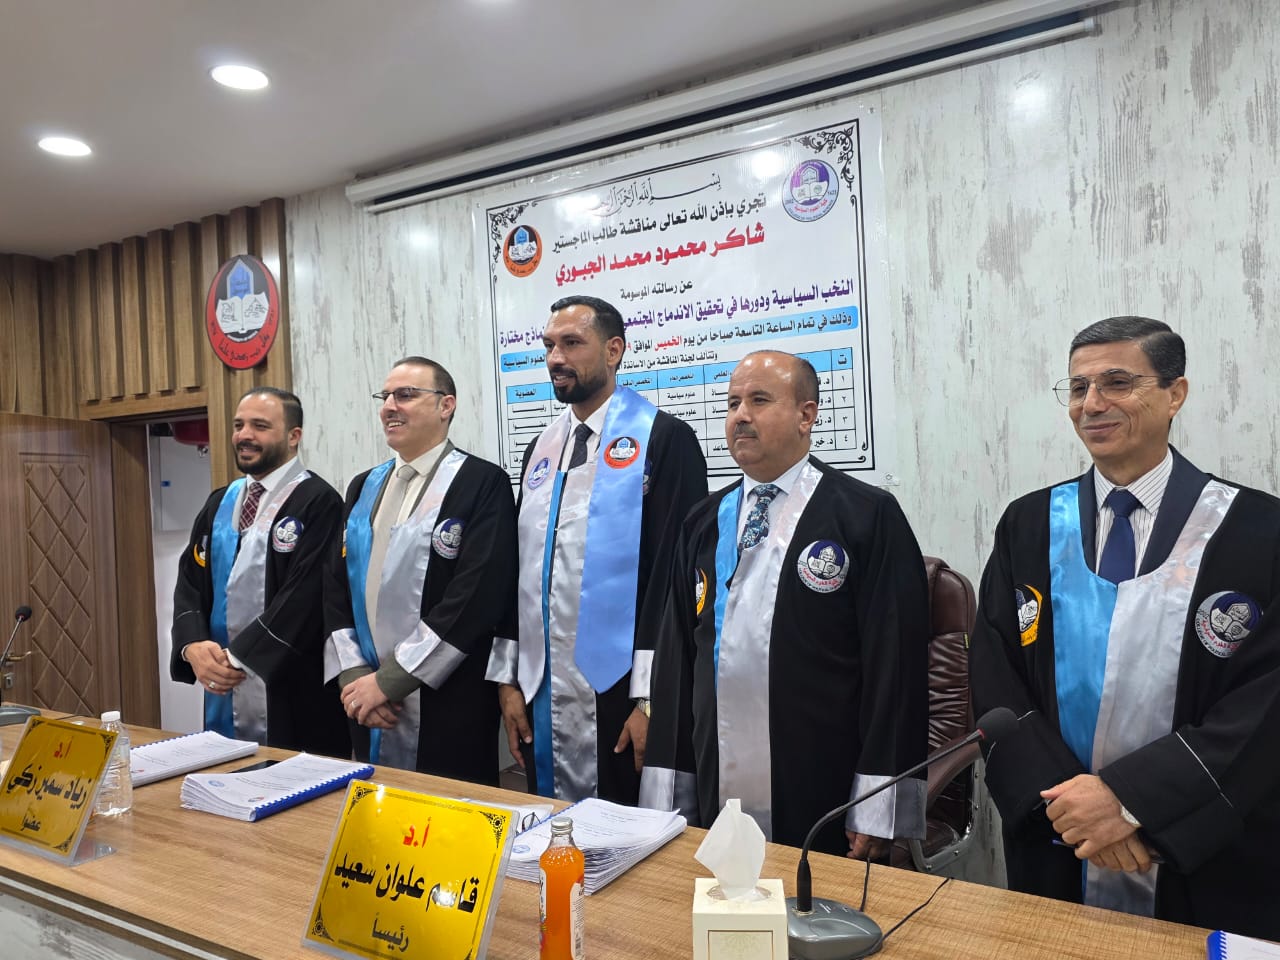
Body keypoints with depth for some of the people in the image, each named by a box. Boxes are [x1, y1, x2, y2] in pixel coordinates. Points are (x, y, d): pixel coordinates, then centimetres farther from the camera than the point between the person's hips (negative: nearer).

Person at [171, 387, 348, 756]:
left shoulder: (318, 503, -11)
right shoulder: (220, 503, 13)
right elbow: (189, 582, 9)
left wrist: (239, 657, -18)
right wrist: (194, 645, -9)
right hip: (224, 692, 7)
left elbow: (304, 596, -19)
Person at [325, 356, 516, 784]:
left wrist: (388, 680, -15)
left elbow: (478, 596, -18)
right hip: (369, 705, 6)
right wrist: (353, 676, -5)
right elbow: (337, 586, 9)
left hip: (450, 711, -5)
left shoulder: (483, 483, -9)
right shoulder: (364, 487, 12)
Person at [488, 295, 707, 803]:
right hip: (542, 696, 6)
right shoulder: (541, 449, 13)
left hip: (621, 694, -6)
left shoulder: (664, 439, -7)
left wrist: (651, 697, -16)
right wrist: (508, 678, 11)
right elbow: (519, 570, 14)